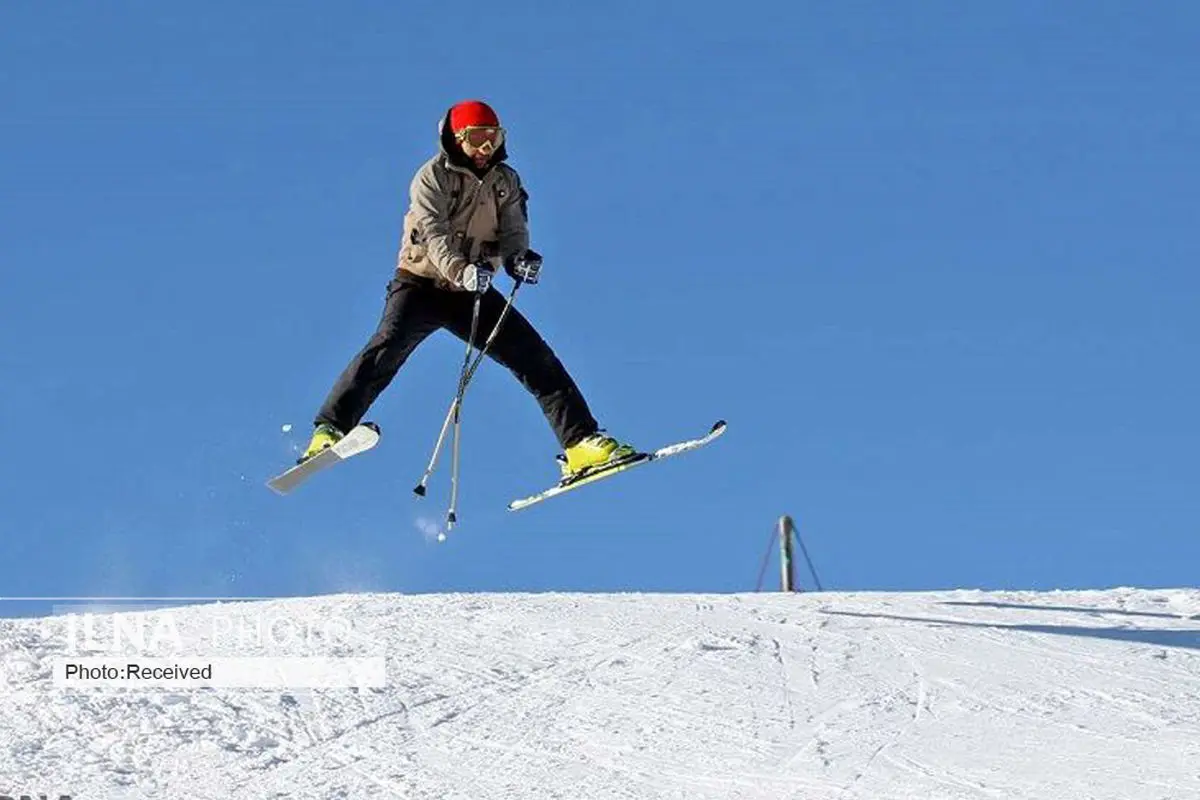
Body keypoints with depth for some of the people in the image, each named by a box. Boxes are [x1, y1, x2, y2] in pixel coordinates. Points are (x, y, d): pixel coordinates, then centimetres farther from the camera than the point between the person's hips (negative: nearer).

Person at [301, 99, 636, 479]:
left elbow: (512, 232, 1)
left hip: (474, 291, 4)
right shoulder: (433, 176, -7)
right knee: (388, 347, -28)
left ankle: (581, 442, -7)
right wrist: (460, 271, -40)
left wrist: (519, 258, -25)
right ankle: (330, 429, -28)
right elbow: (434, 235, -21)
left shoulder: (506, 181, 9)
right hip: (423, 283, -4)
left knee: (536, 357, -7)